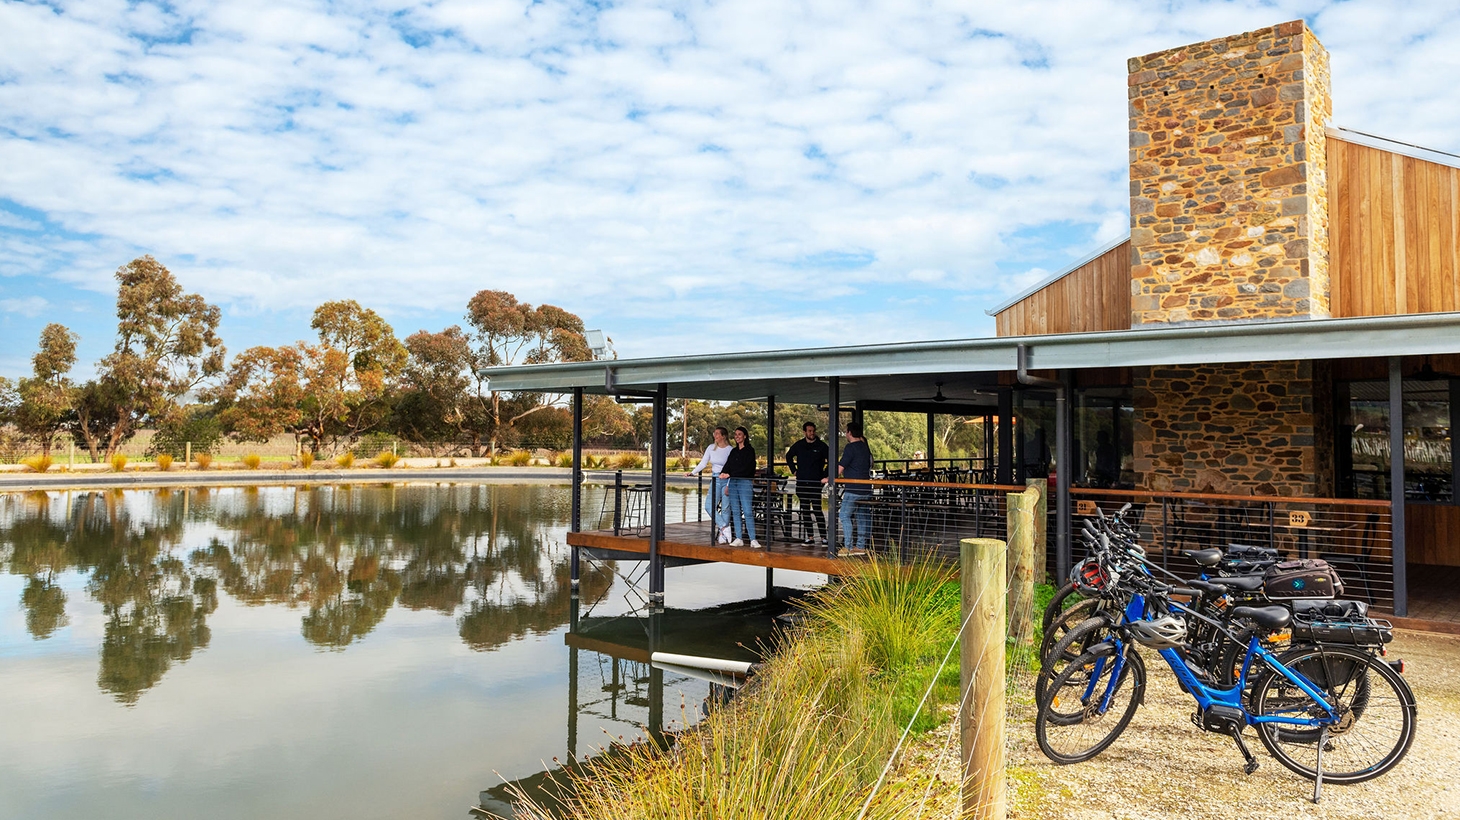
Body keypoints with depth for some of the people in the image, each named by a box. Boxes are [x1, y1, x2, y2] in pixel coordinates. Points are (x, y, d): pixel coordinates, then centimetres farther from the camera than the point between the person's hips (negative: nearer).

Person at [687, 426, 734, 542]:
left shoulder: (731, 450, -5)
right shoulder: (711, 448, 8)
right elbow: (703, 463, 10)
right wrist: (692, 472, -1)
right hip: (715, 480, 5)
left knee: (725, 508, -2)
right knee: (709, 506, -7)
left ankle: (723, 535, 4)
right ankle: (725, 527, 0)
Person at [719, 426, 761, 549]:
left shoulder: (749, 450, -1)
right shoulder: (734, 451, 18)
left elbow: (747, 467, -11)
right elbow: (728, 465, 14)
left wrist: (729, 474, -16)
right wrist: (723, 474, -7)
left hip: (745, 483, -6)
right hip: (733, 483, 6)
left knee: (747, 512, -11)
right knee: (735, 512, 4)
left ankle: (753, 540, -11)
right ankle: (738, 539, 7)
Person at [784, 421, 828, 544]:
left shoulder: (821, 446, 0)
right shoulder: (799, 445, 8)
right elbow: (789, 456, 25)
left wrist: (825, 474, 1)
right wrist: (793, 470, 16)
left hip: (816, 482, -4)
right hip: (801, 482, 4)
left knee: (817, 509, -9)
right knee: (805, 510, 6)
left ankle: (823, 536, -6)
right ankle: (809, 537, 11)